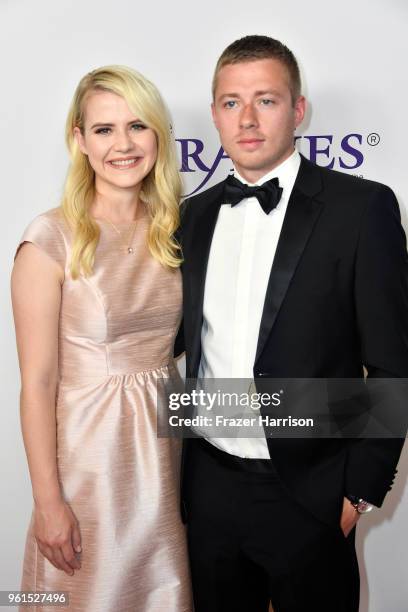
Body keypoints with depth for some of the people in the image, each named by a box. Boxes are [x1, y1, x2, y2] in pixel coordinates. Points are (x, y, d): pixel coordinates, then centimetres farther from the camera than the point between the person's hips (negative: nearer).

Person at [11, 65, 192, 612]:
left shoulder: (172, 230, 3)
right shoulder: (51, 239, -13)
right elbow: (38, 383, -12)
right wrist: (48, 502, -12)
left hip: (165, 442, 5)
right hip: (90, 450, -4)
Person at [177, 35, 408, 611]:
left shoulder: (361, 208, -9)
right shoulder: (194, 215, 5)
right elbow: (186, 340, 10)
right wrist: (177, 468, 7)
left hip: (308, 493, -4)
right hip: (208, 485, 4)